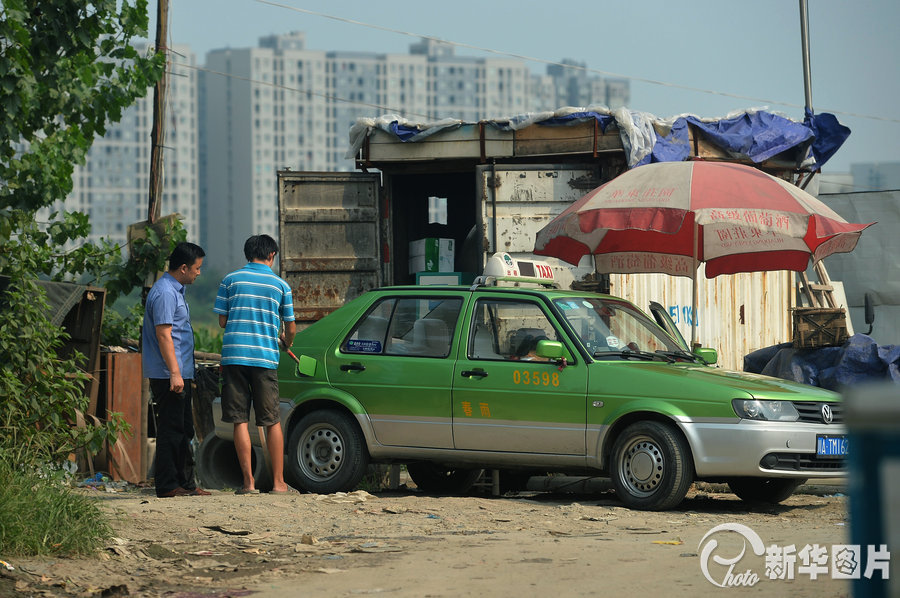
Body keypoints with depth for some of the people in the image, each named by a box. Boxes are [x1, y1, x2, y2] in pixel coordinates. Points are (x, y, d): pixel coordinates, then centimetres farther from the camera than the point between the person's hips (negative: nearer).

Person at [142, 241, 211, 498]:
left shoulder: (175, 291, 18)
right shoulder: (165, 293, -15)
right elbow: (163, 335, -21)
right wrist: (174, 373, -24)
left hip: (179, 374, 11)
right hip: (168, 374, -11)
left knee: (183, 430, 13)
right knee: (171, 429, -7)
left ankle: (185, 482, 19)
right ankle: (168, 485, -5)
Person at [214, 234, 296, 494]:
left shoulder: (231, 280, 5)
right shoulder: (280, 285, 5)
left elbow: (222, 320, 7)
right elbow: (290, 328, 9)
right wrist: (285, 343, 31)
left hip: (234, 355, 0)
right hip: (265, 357, 0)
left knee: (241, 421, 2)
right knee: (273, 422, 7)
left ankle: (249, 481, -2)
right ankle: (278, 482, 7)